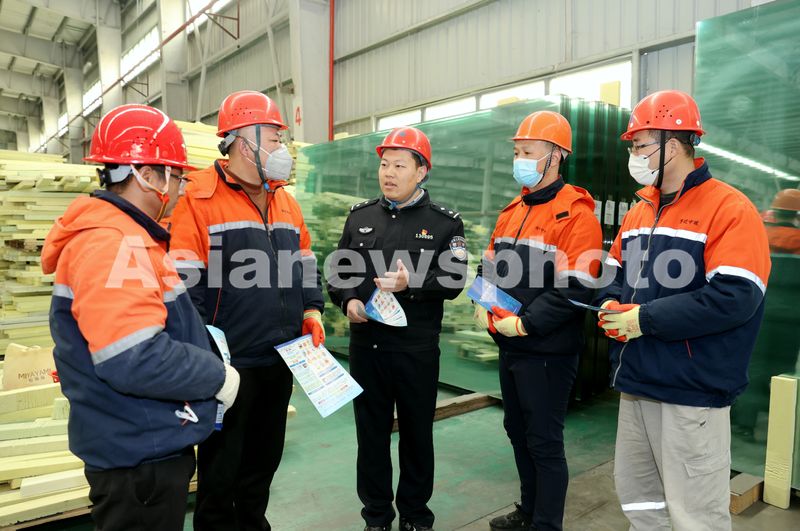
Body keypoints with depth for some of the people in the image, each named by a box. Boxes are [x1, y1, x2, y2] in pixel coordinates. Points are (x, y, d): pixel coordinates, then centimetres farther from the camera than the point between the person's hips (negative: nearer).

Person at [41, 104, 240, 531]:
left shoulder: (123, 237, 10)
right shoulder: (113, 244, -24)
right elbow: (135, 359, -32)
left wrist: (201, 347, 9)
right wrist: (216, 377, -19)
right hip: (140, 451, -10)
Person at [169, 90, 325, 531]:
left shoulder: (285, 202, 11)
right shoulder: (200, 199, -11)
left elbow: (304, 266, 18)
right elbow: (185, 283, -14)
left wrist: (311, 311, 5)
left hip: (281, 359, 7)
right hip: (229, 363, -6)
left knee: (264, 460, 21)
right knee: (220, 469, 10)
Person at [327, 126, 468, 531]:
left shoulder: (445, 221, -2)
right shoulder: (360, 215, 8)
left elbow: (454, 280, -9)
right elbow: (337, 271, 11)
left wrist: (412, 282, -25)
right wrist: (348, 301, -8)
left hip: (418, 347, -2)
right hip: (365, 343, 3)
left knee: (417, 432, 12)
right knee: (371, 431, 13)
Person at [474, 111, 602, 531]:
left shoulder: (575, 215, -14)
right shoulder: (511, 213, 11)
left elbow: (575, 289, -22)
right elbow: (490, 268, 17)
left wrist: (524, 323, -21)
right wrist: (485, 308, 0)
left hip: (547, 352, -8)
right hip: (508, 347, 8)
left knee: (544, 442, 3)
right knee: (518, 432, 20)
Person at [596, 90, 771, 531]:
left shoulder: (730, 209, -13)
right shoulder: (638, 211, 12)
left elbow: (735, 297, -23)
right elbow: (613, 275, 19)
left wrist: (646, 319, -20)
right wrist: (611, 306, -3)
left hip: (691, 393, -8)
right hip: (635, 383, 8)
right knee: (637, 496, 21)